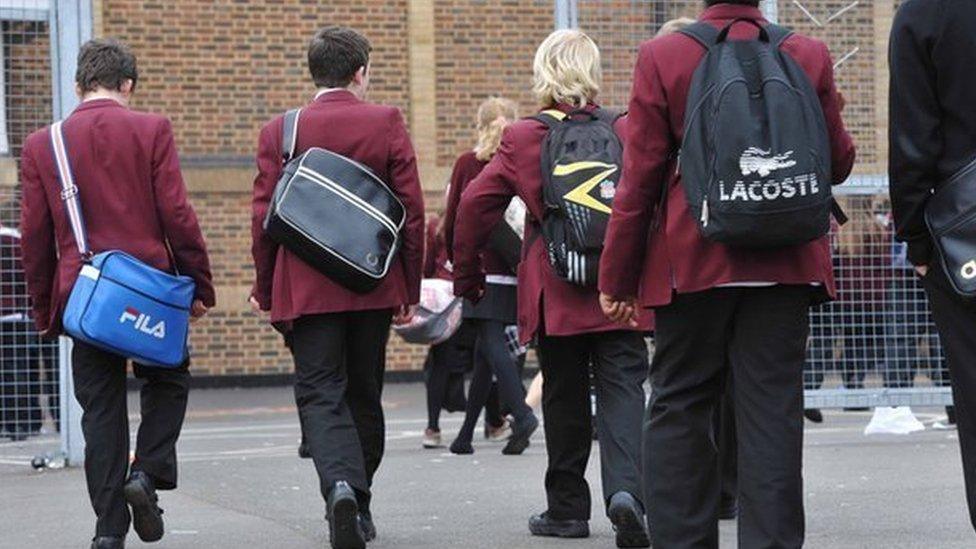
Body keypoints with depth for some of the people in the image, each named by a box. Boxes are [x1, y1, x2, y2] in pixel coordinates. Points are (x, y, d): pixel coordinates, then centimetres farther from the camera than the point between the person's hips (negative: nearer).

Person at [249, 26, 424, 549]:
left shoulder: (278, 132, -2)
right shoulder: (387, 123, -1)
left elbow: (263, 217, -1)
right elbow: (412, 209, -1)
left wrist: (265, 290, 10)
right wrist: (410, 289, 7)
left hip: (306, 289, -1)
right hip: (374, 288, 1)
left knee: (320, 394, -2)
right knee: (364, 395, 14)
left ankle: (341, 484, -26)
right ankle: (358, 504, 21)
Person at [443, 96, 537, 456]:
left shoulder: (466, 164, 1)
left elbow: (452, 218, 3)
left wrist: (455, 261, 16)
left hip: (478, 265, -3)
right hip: (511, 267, 3)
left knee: (491, 344, -8)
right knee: (485, 348, 10)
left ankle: (521, 414, -29)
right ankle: (467, 433, 15)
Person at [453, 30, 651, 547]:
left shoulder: (521, 139, -1)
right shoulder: (626, 132, 1)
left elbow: (475, 205, -1)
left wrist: (467, 278, 10)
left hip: (553, 293, 0)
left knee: (564, 398, 11)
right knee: (622, 389, -2)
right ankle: (625, 490, -24)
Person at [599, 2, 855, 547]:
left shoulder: (662, 57, -4)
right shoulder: (810, 56, 0)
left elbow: (640, 179, -2)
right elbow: (839, 163, 10)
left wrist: (618, 278, 4)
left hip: (692, 264, -1)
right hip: (786, 263, 1)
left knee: (679, 405, 8)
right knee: (772, 409, 2)